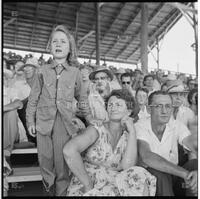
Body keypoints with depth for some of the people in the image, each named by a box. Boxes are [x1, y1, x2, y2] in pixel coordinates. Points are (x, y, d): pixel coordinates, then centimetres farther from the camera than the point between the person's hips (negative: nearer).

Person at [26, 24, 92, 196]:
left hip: (65, 123, -1)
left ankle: (62, 193, 20)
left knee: (62, 165, 1)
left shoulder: (75, 72, 5)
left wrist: (90, 119, 14)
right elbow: (33, 98, 9)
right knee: (45, 163, 9)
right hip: (44, 122, 1)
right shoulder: (43, 71, 6)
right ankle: (50, 191, 31)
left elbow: (81, 98, 14)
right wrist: (30, 121, 5)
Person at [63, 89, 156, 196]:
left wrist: (132, 132, -13)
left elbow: (127, 166, -13)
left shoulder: (127, 137, 6)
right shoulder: (96, 131, -7)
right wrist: (88, 184, -22)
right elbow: (69, 150, -25)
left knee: (138, 175, -22)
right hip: (84, 190, -5)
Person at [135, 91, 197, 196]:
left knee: (195, 164, -23)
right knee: (160, 174, -35)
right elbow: (145, 157, -33)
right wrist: (184, 173, -39)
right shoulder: (139, 127, -16)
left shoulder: (178, 126, -4)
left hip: (174, 174, 4)